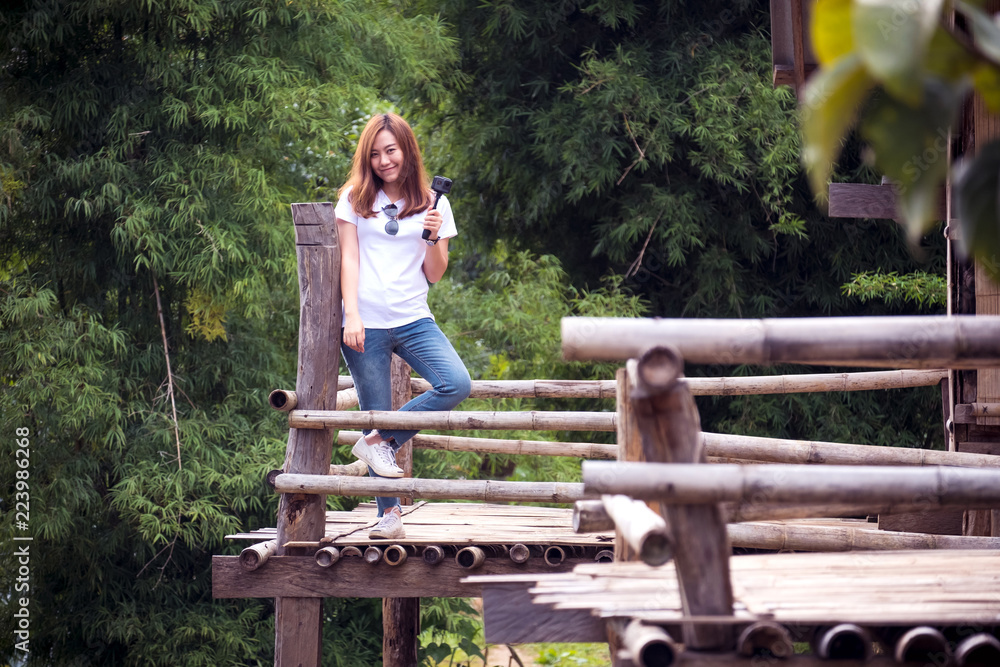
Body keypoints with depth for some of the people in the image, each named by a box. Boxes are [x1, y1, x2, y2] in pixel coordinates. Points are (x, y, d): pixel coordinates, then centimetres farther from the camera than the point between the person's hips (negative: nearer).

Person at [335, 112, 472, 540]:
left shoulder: (433, 204, 9)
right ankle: (388, 513, 8)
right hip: (366, 324, -1)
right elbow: (349, 259, 2)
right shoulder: (355, 199, 7)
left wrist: (433, 237, -10)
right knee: (376, 416, -1)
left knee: (456, 384, -21)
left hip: (413, 320, 1)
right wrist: (352, 317, -10)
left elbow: (434, 275, 9)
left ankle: (379, 441, -6)